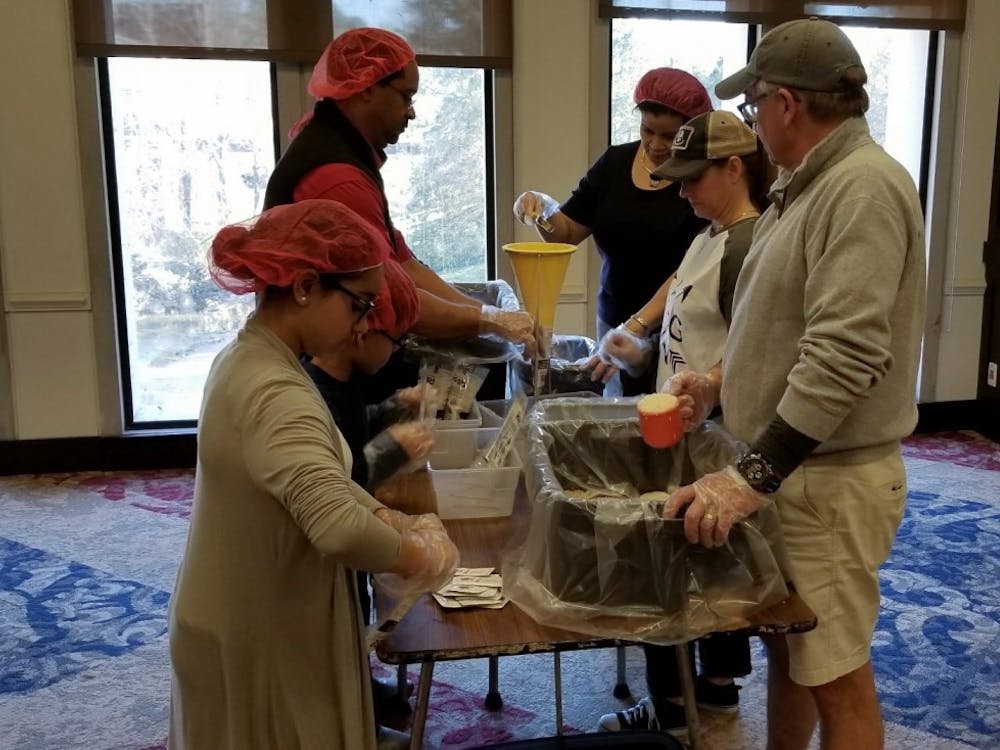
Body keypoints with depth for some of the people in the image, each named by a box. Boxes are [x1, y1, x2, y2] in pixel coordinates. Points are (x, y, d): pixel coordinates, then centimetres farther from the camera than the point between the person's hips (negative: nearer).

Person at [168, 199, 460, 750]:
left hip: (251, 627, 9)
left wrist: (387, 517, -1)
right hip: (260, 647, -9)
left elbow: (315, 477, 12)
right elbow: (339, 528, -43)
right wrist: (416, 556, -24)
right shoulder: (275, 395, -30)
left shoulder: (247, 361, 1)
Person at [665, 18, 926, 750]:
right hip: (784, 467, 9)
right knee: (785, 646, 20)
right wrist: (721, 383, 10)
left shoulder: (864, 186, -18)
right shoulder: (806, 183, 13)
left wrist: (752, 475, -26)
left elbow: (843, 356, -26)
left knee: (835, 675, 5)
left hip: (828, 478, -9)